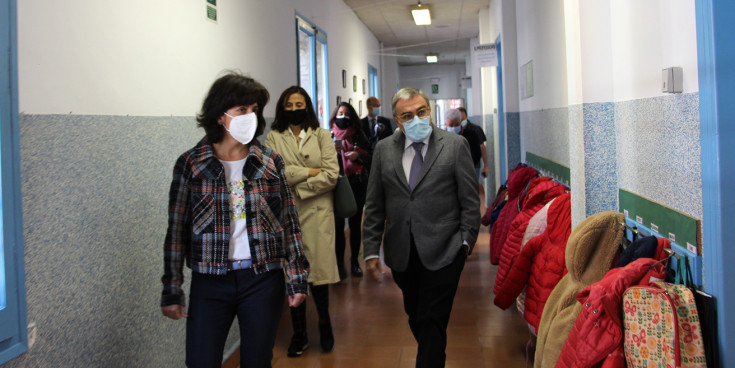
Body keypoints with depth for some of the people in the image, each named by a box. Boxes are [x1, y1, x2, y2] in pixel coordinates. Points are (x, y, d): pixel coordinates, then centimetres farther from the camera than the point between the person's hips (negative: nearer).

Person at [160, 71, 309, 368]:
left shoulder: (270, 162, 1)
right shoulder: (190, 163, -3)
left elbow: (289, 222, 4)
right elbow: (177, 231, 0)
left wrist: (297, 278, 2)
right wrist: (172, 292, -1)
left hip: (263, 280, 1)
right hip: (210, 281, -1)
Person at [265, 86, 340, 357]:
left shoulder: (321, 136, 6)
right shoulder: (274, 137, 7)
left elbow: (331, 174, -5)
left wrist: (298, 186, -11)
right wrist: (310, 171, -10)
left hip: (317, 212, 0)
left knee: (319, 272, -1)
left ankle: (324, 325, 24)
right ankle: (299, 334, 21)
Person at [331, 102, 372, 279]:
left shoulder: (359, 135, 8)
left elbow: (371, 157, 7)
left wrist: (358, 155, -11)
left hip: (357, 186, 1)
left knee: (355, 224, 4)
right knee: (338, 225, -5)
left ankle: (355, 261, 15)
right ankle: (340, 263, 3)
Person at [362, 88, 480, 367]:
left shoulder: (455, 145, 0)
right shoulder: (384, 149, 7)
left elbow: (470, 200, 1)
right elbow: (374, 206, 8)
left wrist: (466, 242, -4)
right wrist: (371, 250, 4)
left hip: (442, 251, -3)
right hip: (401, 253, 3)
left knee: (431, 322, -2)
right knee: (415, 317, 15)